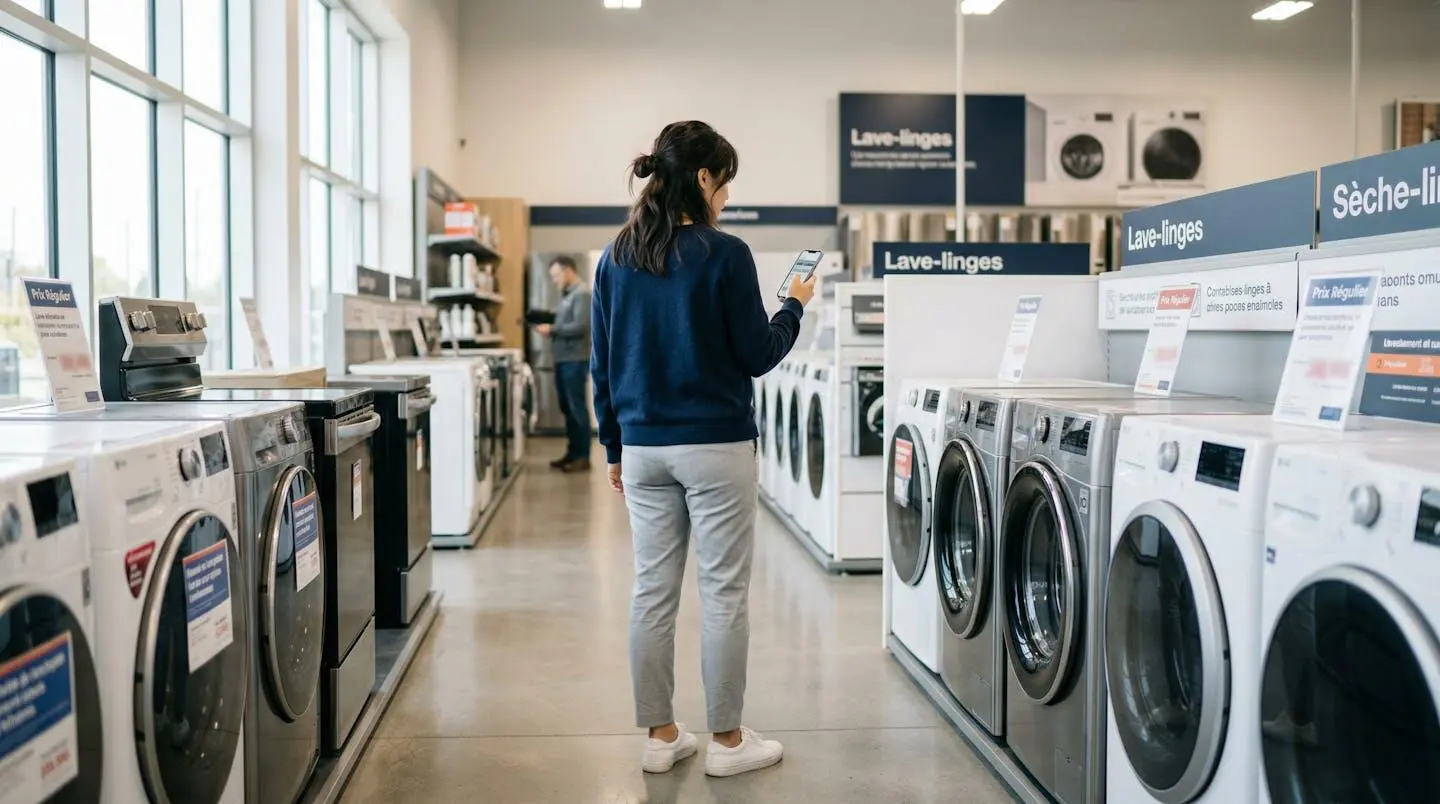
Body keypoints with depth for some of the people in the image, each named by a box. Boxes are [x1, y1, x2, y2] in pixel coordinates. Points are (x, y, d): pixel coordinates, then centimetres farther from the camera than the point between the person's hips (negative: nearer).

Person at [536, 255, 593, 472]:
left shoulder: (582, 294, -11)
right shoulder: (568, 295, 17)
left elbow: (580, 327, -20)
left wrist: (552, 330, -15)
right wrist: (551, 326, 1)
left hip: (575, 360, -9)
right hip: (563, 359, 9)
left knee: (577, 407, -5)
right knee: (566, 407, 12)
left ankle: (583, 457, 0)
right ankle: (572, 452, 20)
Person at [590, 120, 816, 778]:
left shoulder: (616, 258, 6)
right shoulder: (723, 255, -11)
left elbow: (602, 363, 9)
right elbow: (758, 355, -7)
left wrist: (614, 445, 17)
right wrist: (794, 305, 11)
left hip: (644, 447, 6)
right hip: (716, 446, -5)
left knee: (652, 591, 10)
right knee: (724, 593, 4)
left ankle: (660, 737, 19)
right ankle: (726, 740, 13)